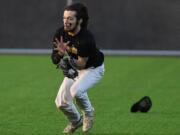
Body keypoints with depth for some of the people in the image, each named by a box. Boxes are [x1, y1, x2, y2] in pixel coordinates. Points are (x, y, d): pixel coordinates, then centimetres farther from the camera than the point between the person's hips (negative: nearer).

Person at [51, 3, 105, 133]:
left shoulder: (87, 39, -34)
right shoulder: (60, 33, -18)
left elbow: (81, 64, -29)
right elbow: (54, 59, -13)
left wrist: (66, 55, -44)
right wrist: (59, 54, -36)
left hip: (93, 69, -6)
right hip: (74, 68, 6)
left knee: (76, 90, -32)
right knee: (61, 102, -2)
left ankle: (88, 112, 1)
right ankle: (76, 121, 30)